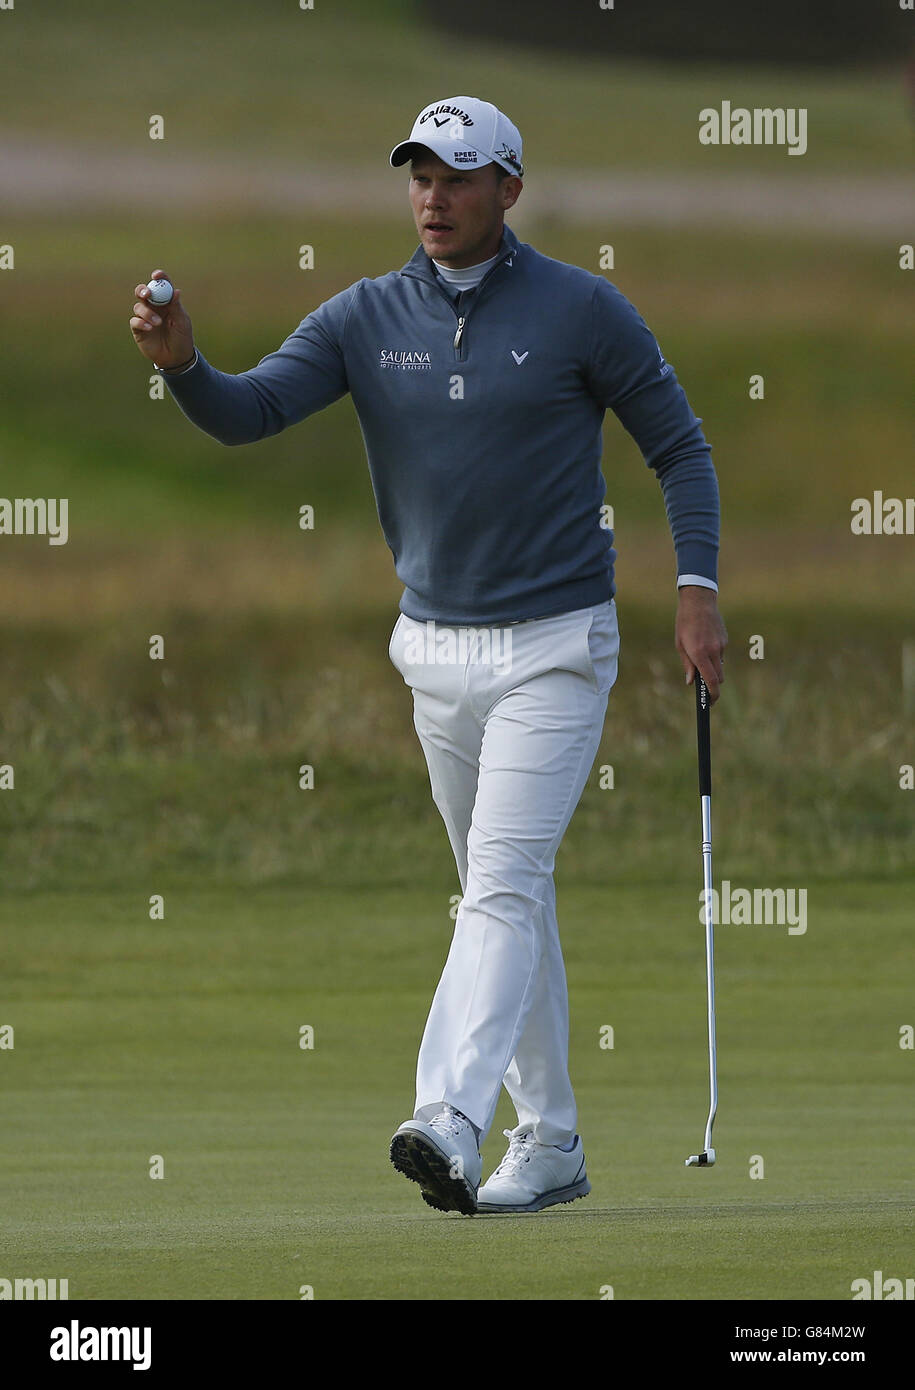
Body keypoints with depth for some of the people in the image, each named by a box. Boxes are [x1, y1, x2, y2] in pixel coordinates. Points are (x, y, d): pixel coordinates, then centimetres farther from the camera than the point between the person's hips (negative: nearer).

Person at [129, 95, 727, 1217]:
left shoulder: (581, 311, -7)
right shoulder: (366, 319, 2)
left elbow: (677, 446, 1)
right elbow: (247, 413, -9)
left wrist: (696, 588, -8)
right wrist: (183, 363, -31)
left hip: (554, 647, -5)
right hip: (437, 650, 5)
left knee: (504, 879, -16)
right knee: (501, 895, 11)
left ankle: (449, 1123, -29)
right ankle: (549, 1143, 18)